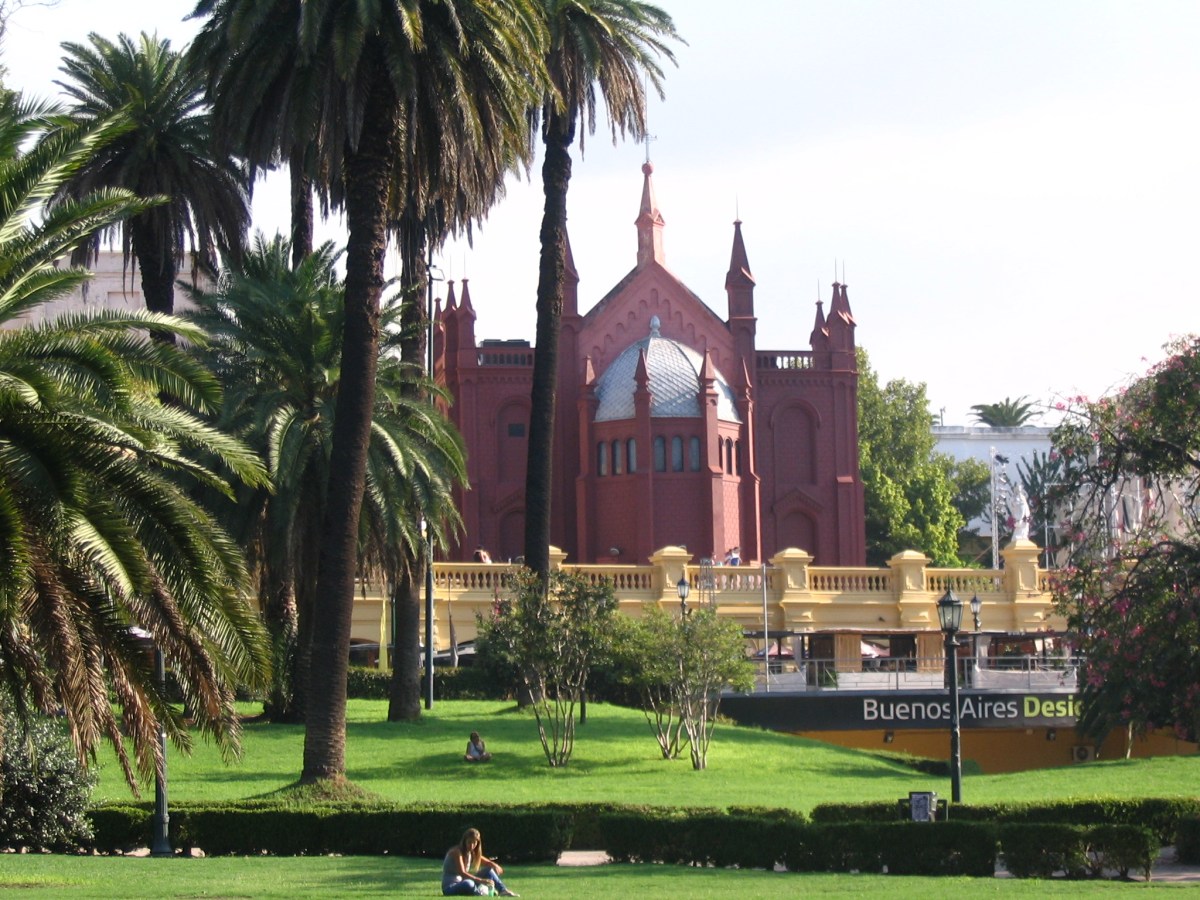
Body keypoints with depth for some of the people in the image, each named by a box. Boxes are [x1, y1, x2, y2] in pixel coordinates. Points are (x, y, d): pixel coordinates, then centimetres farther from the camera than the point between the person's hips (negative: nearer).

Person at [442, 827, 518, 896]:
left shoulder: (472, 854, 9)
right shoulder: (456, 851, -15)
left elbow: (490, 864, 12)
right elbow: (461, 873, -27)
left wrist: (495, 866, -14)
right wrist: (481, 880, -37)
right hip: (450, 887, -8)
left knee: (488, 871, 0)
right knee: (468, 884, -42)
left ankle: (503, 891, -15)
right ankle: (484, 892, -18)